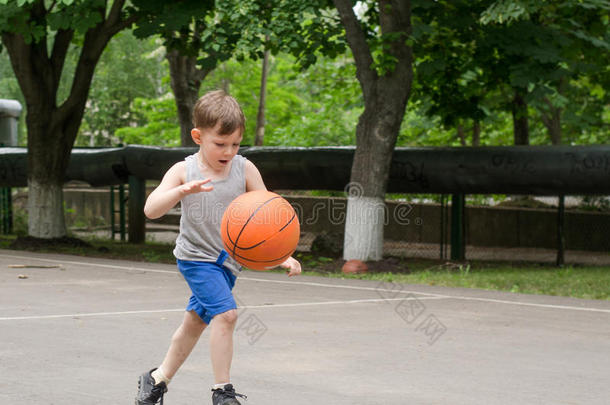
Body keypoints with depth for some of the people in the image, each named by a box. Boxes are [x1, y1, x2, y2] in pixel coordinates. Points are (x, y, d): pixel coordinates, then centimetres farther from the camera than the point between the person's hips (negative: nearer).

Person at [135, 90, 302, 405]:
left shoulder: (245, 169, -8)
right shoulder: (183, 171, -13)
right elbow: (151, 210, -23)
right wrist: (182, 190, -41)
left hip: (228, 259, 4)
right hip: (196, 256, -4)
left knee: (195, 322, 17)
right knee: (225, 313, -23)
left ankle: (158, 379, 37)